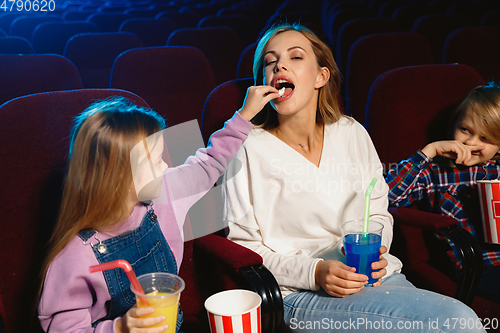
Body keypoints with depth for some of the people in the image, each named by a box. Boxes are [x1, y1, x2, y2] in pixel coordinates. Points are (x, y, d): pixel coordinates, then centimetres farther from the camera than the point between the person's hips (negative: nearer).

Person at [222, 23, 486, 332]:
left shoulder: (352, 134, 9)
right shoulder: (249, 150, -5)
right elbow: (243, 247, -3)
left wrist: (375, 251, -5)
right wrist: (314, 273, -16)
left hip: (376, 279, 5)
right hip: (300, 295, -5)